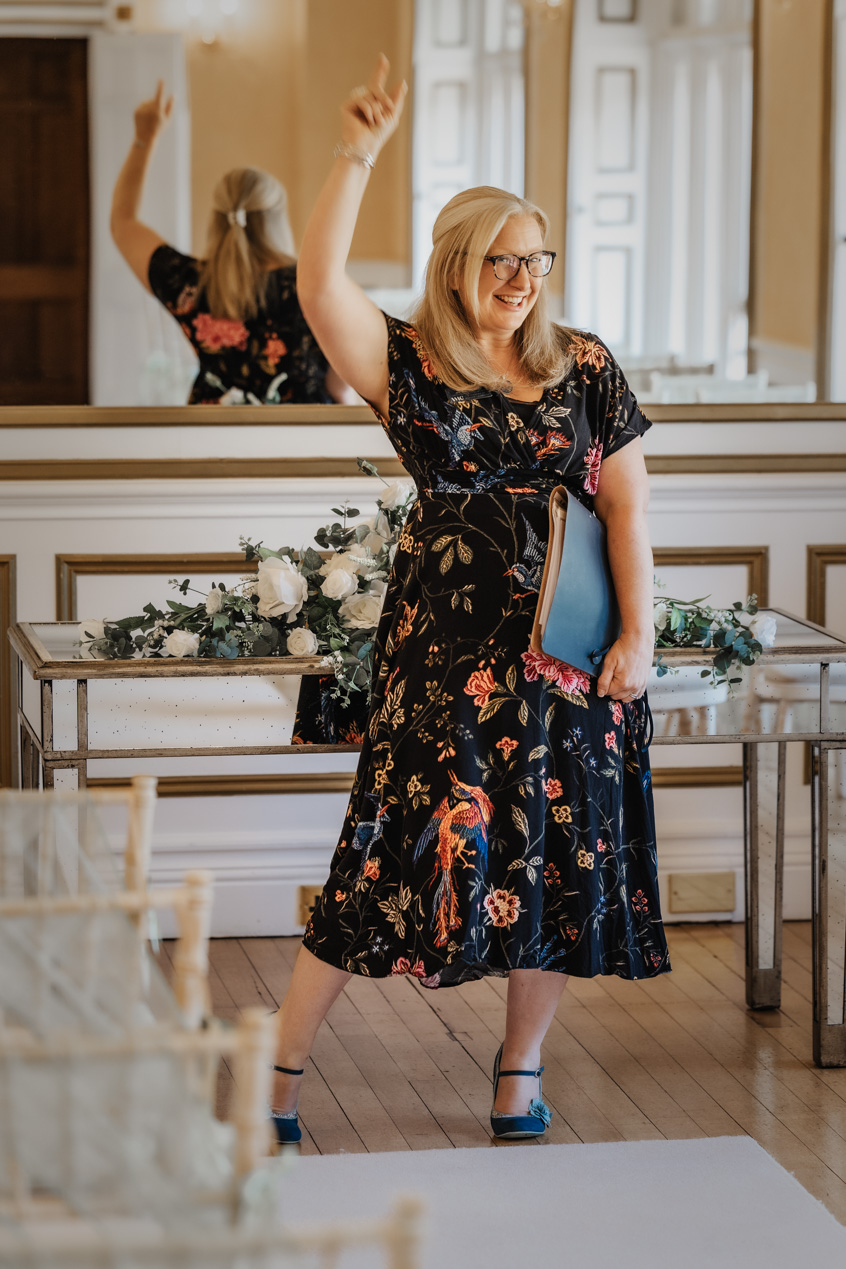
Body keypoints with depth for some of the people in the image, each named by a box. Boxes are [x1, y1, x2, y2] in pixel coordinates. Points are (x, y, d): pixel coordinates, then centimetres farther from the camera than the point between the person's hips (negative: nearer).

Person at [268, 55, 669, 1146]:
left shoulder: (584, 366, 6)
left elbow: (627, 503, 4)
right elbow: (319, 289, -18)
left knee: (560, 855, 6)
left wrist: (638, 635, -4)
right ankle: (278, 1073, 5)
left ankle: (519, 1074, 25)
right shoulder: (406, 364, 0)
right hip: (445, 646, -3)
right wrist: (357, 158, -22)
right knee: (399, 844, -5)